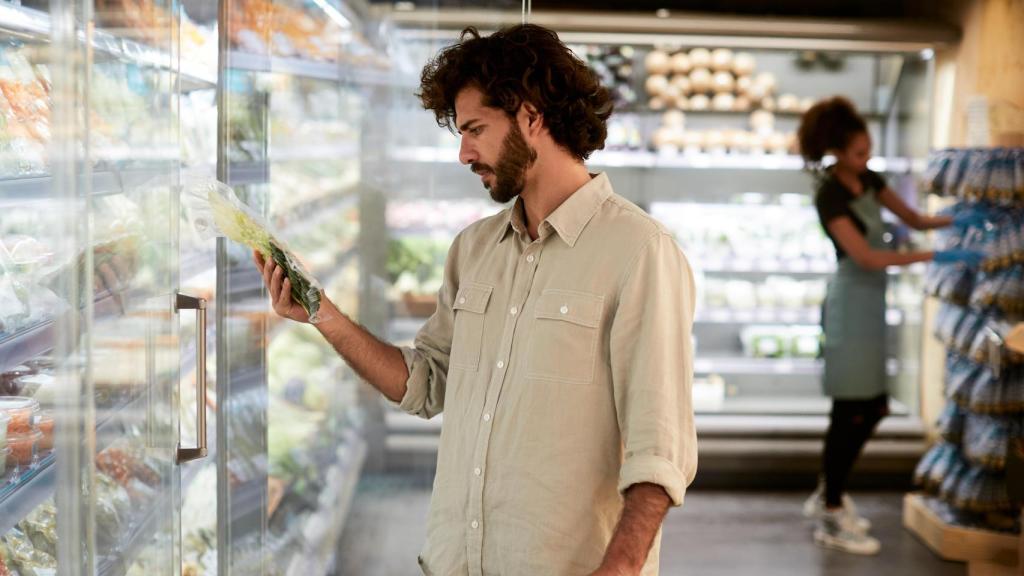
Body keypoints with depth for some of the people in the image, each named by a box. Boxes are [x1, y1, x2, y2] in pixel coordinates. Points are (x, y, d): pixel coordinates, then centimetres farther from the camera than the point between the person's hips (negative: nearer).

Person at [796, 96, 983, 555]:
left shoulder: (867, 180, 8)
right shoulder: (830, 195, -17)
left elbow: (915, 219, 12)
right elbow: (867, 256, -23)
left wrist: (957, 219, -7)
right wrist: (936, 257, -25)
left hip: (869, 302, 9)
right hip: (851, 302, -9)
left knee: (873, 407, 13)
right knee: (851, 411, -4)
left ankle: (827, 495, 26)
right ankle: (831, 518, 6)